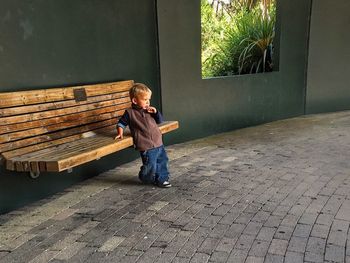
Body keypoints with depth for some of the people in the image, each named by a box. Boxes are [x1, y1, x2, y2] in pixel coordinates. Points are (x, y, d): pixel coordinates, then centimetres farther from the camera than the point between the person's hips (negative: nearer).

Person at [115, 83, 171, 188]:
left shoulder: (149, 110, 9)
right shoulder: (130, 113, -4)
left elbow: (160, 120, 15)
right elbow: (121, 123, 9)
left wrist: (156, 112, -2)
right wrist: (120, 133, -6)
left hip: (158, 143, 6)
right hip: (146, 146, -6)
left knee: (162, 161, 13)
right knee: (150, 166, -3)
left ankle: (162, 179, 31)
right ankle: (145, 178, 26)